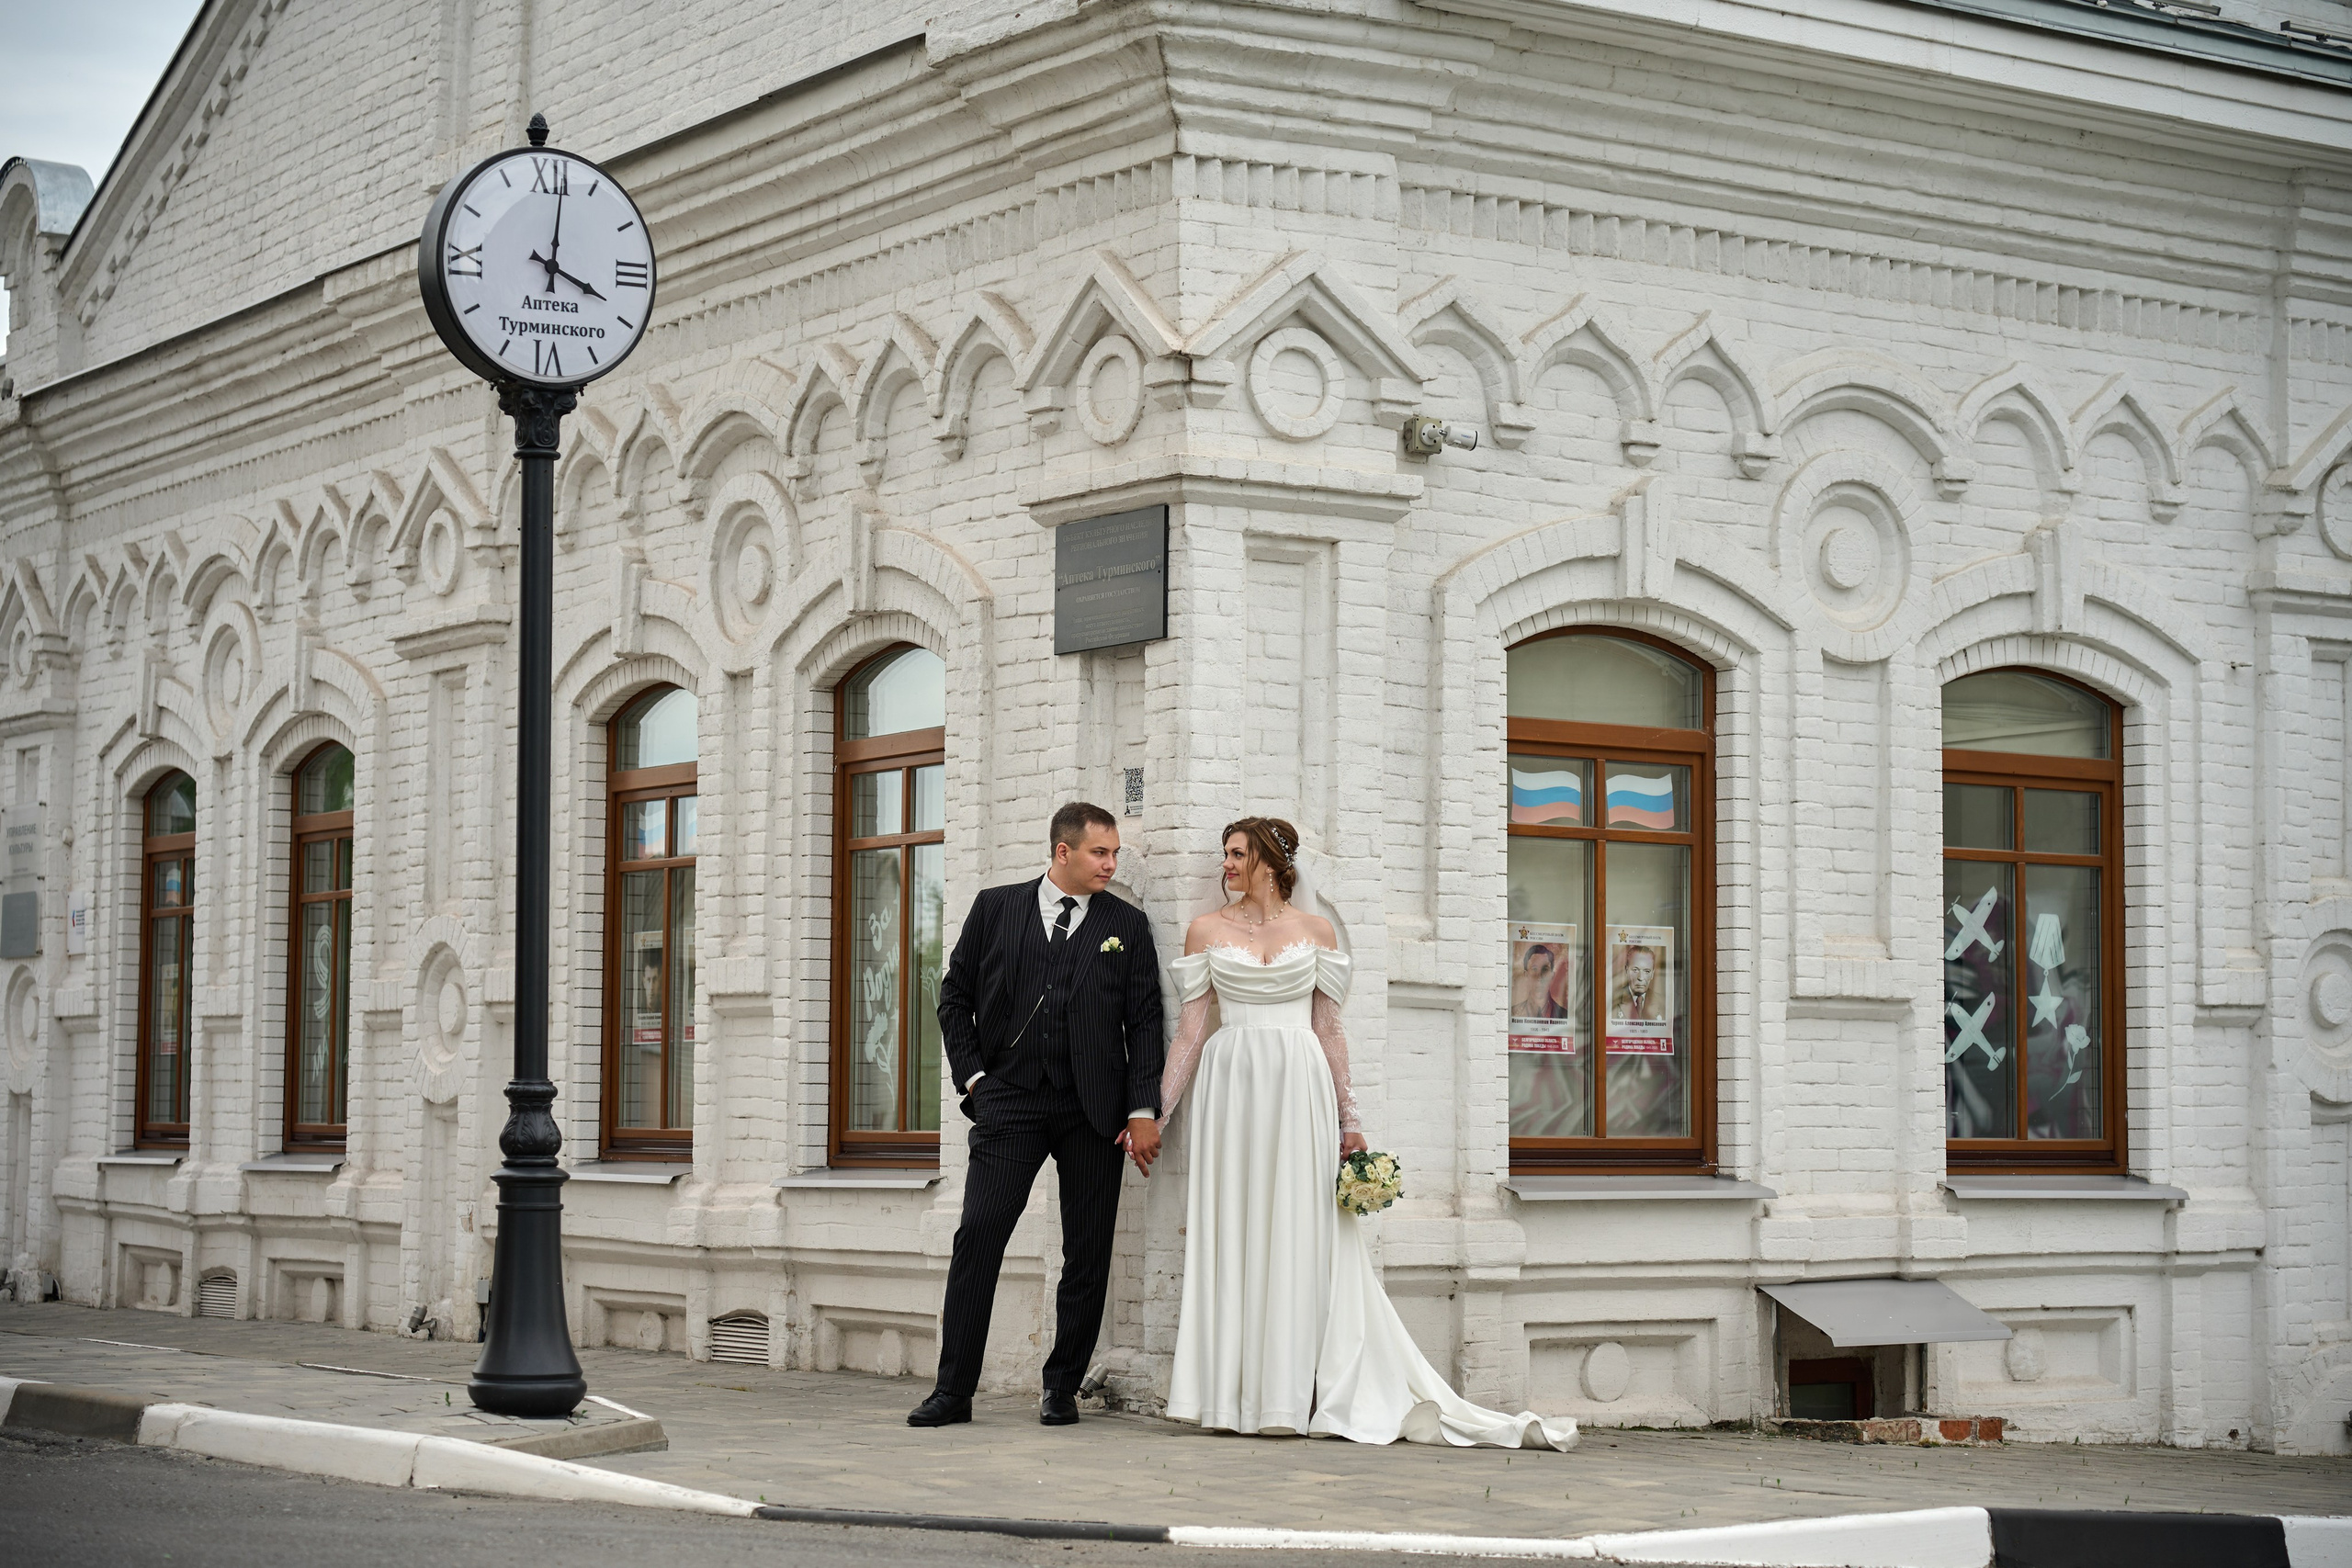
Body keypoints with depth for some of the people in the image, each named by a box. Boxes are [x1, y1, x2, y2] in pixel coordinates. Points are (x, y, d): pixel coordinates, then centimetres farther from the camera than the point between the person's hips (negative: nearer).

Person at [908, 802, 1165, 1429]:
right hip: (1010, 1099, -1)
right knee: (978, 1235, -10)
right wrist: (973, 1076, 2)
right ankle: (953, 1389, -6)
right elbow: (955, 995, 12)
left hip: (1093, 1109, 1)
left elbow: (1143, 1022, 5)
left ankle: (1062, 1387, 15)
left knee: (1088, 1253, 3)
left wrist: (1144, 1111, -3)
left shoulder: (1127, 925, 7)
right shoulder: (996, 908, 7)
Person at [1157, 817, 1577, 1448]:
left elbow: (1329, 1029, 8)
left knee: (1301, 1239, -1)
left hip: (1300, 1089, 0)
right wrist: (1155, 1111, 2)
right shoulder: (1207, 930, 8)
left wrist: (1347, 1116, 4)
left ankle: (1290, 1396, 2)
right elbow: (1191, 1029, 7)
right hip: (1230, 1086, 0)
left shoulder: (1314, 929, 8)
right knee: (1230, 1237, -2)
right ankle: (1232, 1397, 2)